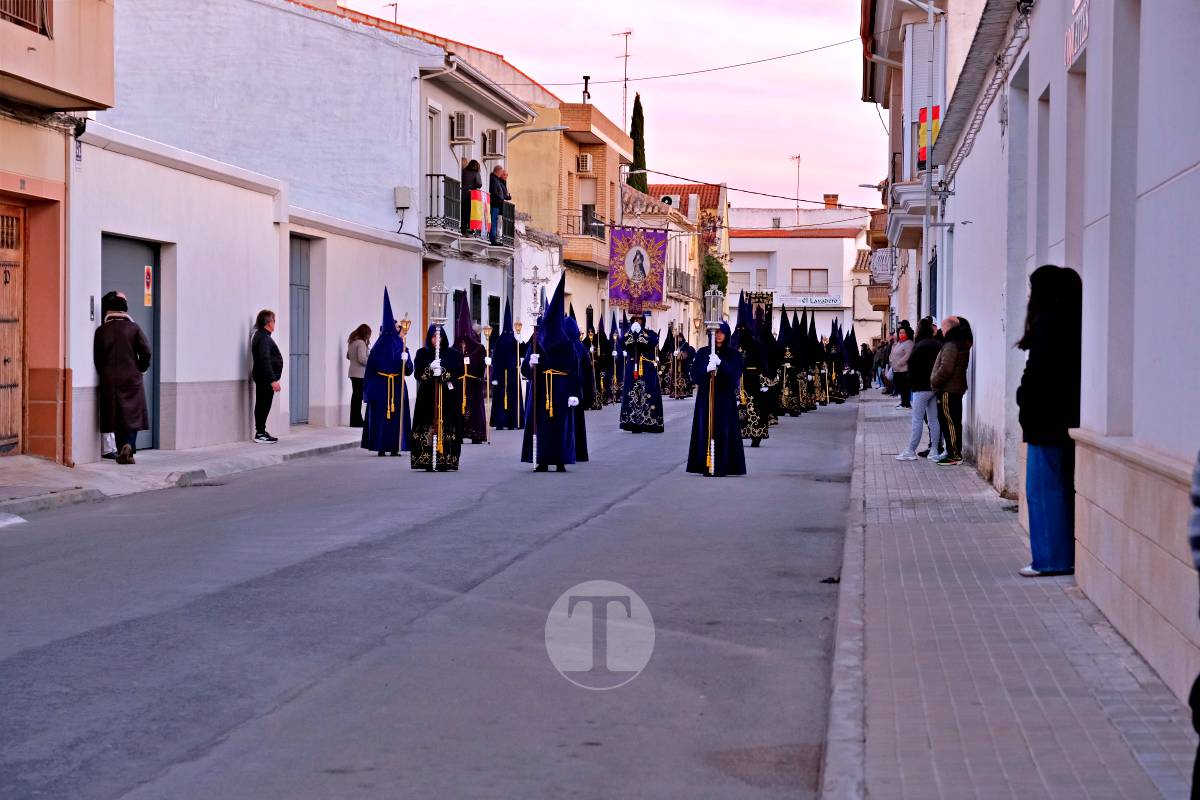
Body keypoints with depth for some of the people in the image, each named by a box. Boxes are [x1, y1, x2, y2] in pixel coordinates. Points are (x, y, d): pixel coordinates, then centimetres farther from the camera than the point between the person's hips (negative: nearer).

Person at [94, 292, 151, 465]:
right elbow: (146, 351, -7)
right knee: (132, 413, 4)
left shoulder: (101, 331, -1)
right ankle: (129, 445, -17)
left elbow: (97, 357, 2)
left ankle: (122, 452, 8)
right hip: (132, 379, -1)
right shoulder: (133, 328, -4)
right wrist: (141, 369, 9)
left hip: (109, 380, 1)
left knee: (116, 416, 8)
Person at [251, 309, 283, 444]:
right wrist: (273, 380, -25)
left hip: (262, 377, 10)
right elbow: (265, 361, -24)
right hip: (266, 377, -10)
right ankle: (260, 434, -5)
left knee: (262, 405, 13)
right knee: (264, 404, -7)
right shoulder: (264, 338, -17)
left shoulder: (260, 335, 16)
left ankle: (261, 432, 18)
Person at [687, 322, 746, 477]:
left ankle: (722, 467, -2)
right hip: (705, 398, 1)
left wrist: (720, 363, -24)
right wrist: (707, 369, -22)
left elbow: (735, 375, -9)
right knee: (705, 430, -4)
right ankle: (706, 466, -1)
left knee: (724, 432, -5)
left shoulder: (734, 355, 5)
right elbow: (694, 374, -2)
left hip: (726, 399, -1)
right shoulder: (702, 352, 7)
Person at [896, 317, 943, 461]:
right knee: (934, 419, 8)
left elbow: (912, 367, -13)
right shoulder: (938, 345, 9)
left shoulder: (919, 346, -14)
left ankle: (911, 451, -1)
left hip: (922, 387, -7)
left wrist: (912, 383, 0)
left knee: (917, 420, -4)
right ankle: (935, 451, 8)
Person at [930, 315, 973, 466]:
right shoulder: (963, 345, 14)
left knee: (948, 422, -6)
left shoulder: (951, 345, -17)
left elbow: (946, 369, -24)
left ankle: (954, 455, -6)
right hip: (957, 388, 10)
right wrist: (935, 381, 17)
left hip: (948, 390, -10)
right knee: (955, 422, 14)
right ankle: (956, 453, 20)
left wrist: (934, 382, -11)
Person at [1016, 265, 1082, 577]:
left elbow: (1039, 374, -18)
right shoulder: (1071, 322, 12)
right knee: (1062, 488, 13)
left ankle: (1051, 559, 0)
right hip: (1066, 419, 9)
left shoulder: (1049, 322, -15)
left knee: (1044, 488, -3)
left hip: (1046, 419, -9)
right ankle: (1066, 555, 17)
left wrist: (1025, 403, -5)